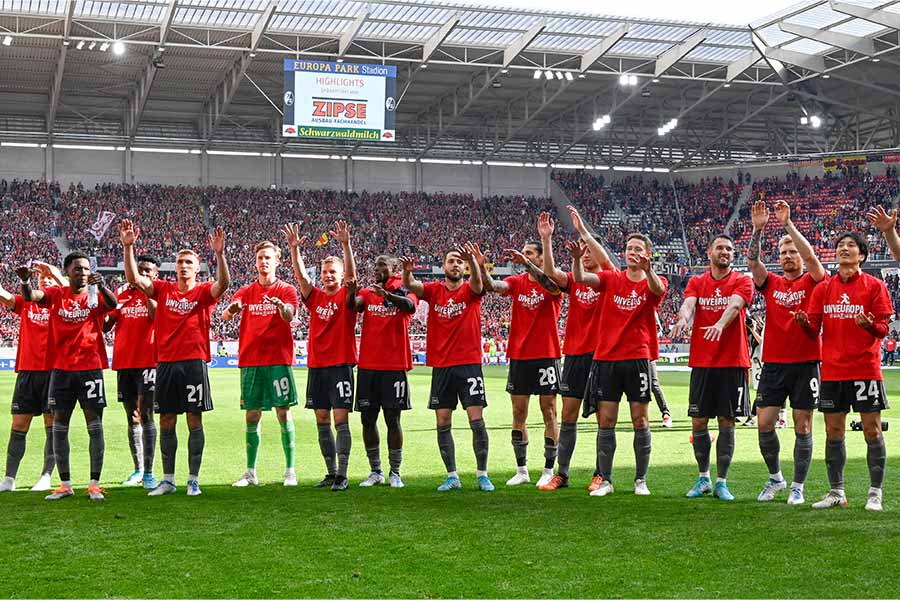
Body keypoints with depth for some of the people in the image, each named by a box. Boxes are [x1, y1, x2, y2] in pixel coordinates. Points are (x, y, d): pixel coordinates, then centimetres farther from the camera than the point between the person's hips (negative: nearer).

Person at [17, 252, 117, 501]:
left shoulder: (96, 296, 1)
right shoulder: (56, 294, 5)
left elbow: (113, 304, -20)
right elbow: (29, 296, -12)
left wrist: (102, 287, -40)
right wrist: (25, 281, -34)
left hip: (90, 368, -2)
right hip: (61, 369, 2)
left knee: (95, 425, -3)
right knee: (59, 425, 4)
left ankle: (94, 484, 2)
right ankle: (65, 484, 13)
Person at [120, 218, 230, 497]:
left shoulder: (203, 292, 2)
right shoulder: (163, 289, 10)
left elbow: (223, 283, -18)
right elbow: (134, 278, -1)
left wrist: (219, 253, -32)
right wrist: (128, 246, -11)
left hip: (194, 362, -3)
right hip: (166, 364, 3)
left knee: (194, 421, 1)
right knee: (166, 422, 7)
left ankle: (194, 479, 8)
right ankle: (168, 480, 16)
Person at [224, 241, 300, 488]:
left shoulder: (286, 290, 4)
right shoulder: (246, 292, 12)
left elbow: (289, 316, -15)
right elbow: (225, 315, -3)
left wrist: (281, 306, -38)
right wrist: (232, 309, -27)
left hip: (279, 359, -3)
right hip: (250, 361, 3)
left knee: (284, 414, -3)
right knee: (251, 416, 4)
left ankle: (290, 471, 3)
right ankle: (251, 472, 11)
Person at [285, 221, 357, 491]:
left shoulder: (347, 296, 0)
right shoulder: (315, 297, 10)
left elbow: (351, 273, -15)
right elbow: (300, 275, -2)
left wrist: (346, 245, -28)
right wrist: (294, 248, -15)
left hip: (341, 365, -5)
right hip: (316, 366, 5)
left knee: (341, 420, -6)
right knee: (322, 422, 7)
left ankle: (342, 475, -4)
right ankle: (331, 473, 16)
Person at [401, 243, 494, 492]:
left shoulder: (470, 291, 1)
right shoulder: (434, 290, 6)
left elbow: (477, 281, -22)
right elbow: (410, 285, -11)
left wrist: (472, 260, -44)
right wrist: (407, 271, -35)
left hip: (469, 363, -2)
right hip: (441, 366, 2)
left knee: (477, 420, -5)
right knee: (443, 423, 4)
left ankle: (482, 475, 5)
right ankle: (452, 476, 13)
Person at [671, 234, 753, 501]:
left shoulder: (742, 282, 1)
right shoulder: (696, 282, 9)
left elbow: (735, 305, -19)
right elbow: (688, 303, -10)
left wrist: (720, 324, -40)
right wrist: (682, 319, -35)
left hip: (733, 363, -2)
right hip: (702, 362, 2)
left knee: (726, 422, 2)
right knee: (698, 422, 4)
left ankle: (721, 482, 11)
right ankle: (703, 478, 20)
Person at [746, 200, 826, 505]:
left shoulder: (812, 282, 1)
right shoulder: (771, 283, 8)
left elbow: (811, 257, -16)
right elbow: (753, 262, -7)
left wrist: (788, 223, -19)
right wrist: (758, 229, -18)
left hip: (805, 363, -2)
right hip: (773, 363, 3)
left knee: (802, 427, 2)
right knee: (764, 423, 0)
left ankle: (797, 487, 12)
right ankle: (775, 477, 20)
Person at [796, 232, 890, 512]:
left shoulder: (874, 286, -1)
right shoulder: (824, 288, 8)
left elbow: (883, 329, -4)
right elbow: (814, 330, 7)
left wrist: (869, 325, -26)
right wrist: (804, 322, -15)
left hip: (865, 369, -3)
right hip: (832, 370, 3)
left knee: (872, 430, -1)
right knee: (833, 432, 6)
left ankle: (875, 493, 9)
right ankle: (836, 492, 16)